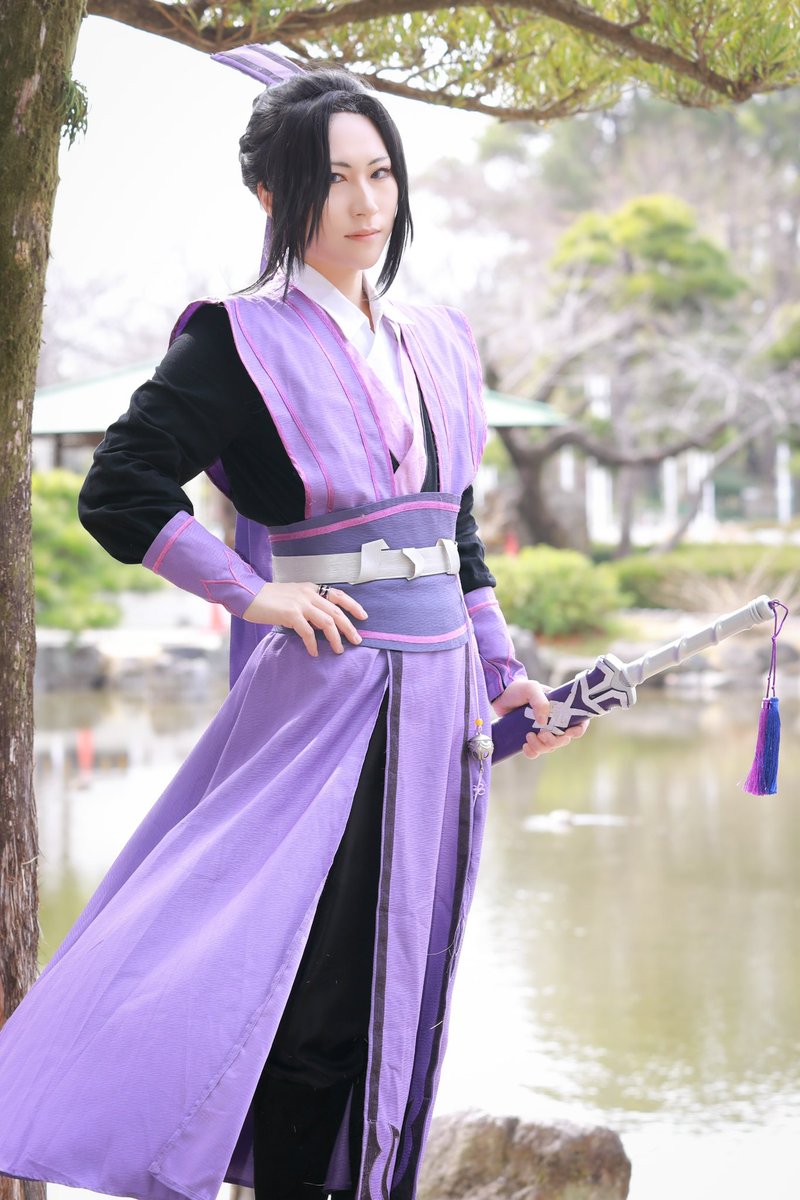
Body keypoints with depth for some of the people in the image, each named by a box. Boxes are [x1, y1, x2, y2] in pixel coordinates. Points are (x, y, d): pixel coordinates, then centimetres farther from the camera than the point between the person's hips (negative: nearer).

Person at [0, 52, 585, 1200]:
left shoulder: (436, 342, 13)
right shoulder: (243, 343, -7)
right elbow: (117, 492, -12)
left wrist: (502, 672, 16)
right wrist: (254, 594, -12)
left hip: (437, 702, 7)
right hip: (325, 696, -7)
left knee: (402, 989, 12)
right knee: (318, 1005, -3)